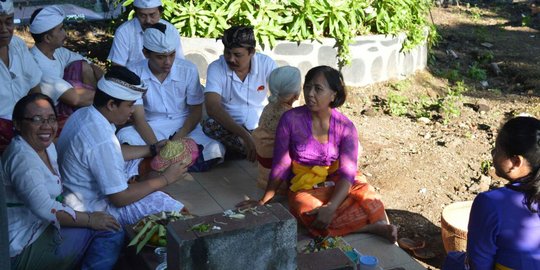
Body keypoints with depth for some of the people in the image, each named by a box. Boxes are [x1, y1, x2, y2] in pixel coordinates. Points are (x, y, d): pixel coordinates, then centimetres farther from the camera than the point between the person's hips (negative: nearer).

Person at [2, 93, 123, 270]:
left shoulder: (47, 146, 8)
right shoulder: (22, 158, -22)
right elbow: (44, 209, -29)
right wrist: (89, 219, -20)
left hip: (43, 227, 9)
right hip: (24, 248, -9)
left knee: (112, 230, 4)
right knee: (109, 232, -14)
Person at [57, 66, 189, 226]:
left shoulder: (84, 114, -1)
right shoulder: (101, 140, -31)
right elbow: (120, 199, -24)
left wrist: (153, 149, 11)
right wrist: (165, 179, -15)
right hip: (95, 210, -10)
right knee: (175, 209, -12)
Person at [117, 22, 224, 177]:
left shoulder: (188, 70, -9)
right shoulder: (135, 73, -13)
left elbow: (196, 112, -3)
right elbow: (139, 118, -14)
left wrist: (176, 141, -17)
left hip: (184, 127, 2)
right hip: (151, 128, -1)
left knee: (215, 150, -27)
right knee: (125, 137, -33)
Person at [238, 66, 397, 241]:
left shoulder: (345, 127, -6)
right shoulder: (291, 119, -9)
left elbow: (347, 172, -15)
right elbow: (281, 165, -2)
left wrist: (331, 207, -30)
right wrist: (264, 201, -6)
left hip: (338, 185, 0)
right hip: (305, 187, 0)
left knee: (365, 193, -34)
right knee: (309, 213, -35)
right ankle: (376, 227, -24)